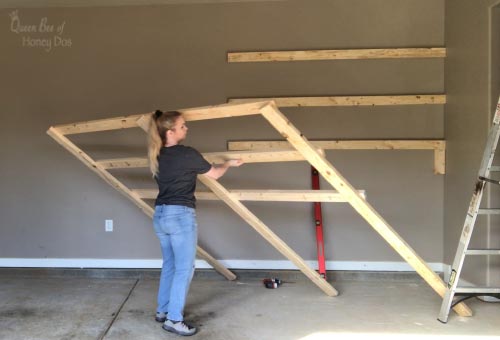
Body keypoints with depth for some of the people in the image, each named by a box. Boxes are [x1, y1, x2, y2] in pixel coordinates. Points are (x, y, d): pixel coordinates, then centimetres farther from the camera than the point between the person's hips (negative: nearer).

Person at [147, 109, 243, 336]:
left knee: (169, 265, 20)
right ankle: (173, 320, 6)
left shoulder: (157, 155, 6)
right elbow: (214, 174, 0)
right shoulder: (187, 154, -13)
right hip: (181, 215, -8)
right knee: (184, 268, 1)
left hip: (160, 214, 8)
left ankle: (162, 311, 30)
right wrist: (229, 164, 18)